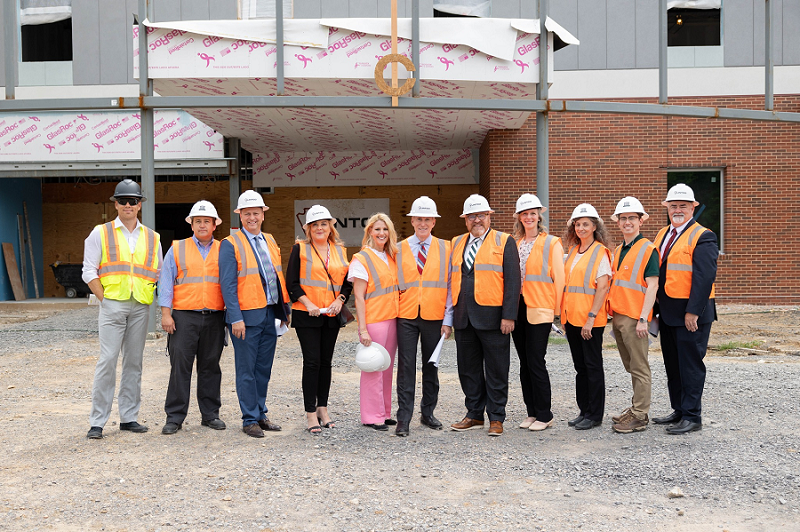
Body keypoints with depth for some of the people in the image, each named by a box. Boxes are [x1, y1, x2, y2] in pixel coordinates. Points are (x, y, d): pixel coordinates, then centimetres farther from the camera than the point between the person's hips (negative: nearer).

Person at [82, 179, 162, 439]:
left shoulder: (152, 237, 13)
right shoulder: (101, 233, 5)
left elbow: (160, 273, 17)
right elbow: (89, 272, 2)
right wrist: (104, 299, -5)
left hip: (140, 307, 3)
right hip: (112, 303, -3)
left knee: (134, 362, 7)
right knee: (107, 361, -8)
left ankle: (129, 417, 15)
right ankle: (97, 422, -1)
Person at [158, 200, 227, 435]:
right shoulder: (177, 249, 8)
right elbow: (166, 282, 4)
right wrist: (166, 313, -5)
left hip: (214, 318, 2)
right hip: (184, 317, -2)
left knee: (211, 367, 8)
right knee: (180, 367, -3)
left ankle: (210, 414, 17)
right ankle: (174, 417, 5)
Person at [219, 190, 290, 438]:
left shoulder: (270, 241, 14)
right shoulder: (230, 244, -5)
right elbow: (228, 285, -10)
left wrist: (284, 309, 14)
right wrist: (236, 318, -17)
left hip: (270, 315, 6)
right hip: (247, 316, -6)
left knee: (264, 368, 13)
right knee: (246, 371, 2)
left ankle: (261, 414, 24)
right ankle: (250, 420, 12)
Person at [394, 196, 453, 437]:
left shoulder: (445, 249, 4)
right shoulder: (399, 249, 6)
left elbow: (450, 286, 2)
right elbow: (395, 284, 8)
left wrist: (448, 319, -4)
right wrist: (393, 311, 0)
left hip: (434, 318, 0)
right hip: (406, 317, 0)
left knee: (431, 367, 10)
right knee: (406, 367, -3)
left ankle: (428, 413, 24)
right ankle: (403, 419, 3)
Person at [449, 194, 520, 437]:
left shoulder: (504, 242, -1)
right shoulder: (457, 243, 14)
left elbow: (513, 281, -6)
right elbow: (451, 279, 16)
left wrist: (509, 316, -14)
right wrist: (450, 314, 9)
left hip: (492, 317, -5)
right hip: (463, 317, 5)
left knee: (496, 370, 3)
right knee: (468, 369, 11)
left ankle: (496, 418, 13)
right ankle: (474, 415, 24)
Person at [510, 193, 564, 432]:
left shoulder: (551, 243, -2)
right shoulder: (514, 243, 12)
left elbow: (559, 278, -4)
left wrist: (557, 310, -7)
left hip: (539, 310, -5)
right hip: (518, 308, 5)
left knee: (536, 363, -6)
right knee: (525, 363, 9)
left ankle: (544, 415, 5)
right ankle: (532, 412, 18)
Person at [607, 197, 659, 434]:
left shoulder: (648, 249, -7)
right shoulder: (617, 251, 16)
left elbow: (652, 286, -13)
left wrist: (643, 318, -18)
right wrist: (611, 312, 13)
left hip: (634, 318, -8)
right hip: (617, 316, 8)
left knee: (639, 368, -2)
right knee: (630, 366, 16)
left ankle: (640, 416, 3)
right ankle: (636, 408, 25)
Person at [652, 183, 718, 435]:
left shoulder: (702, 237, -10)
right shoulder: (662, 235, 14)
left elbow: (705, 277, -17)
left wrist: (693, 311, -21)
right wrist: (656, 309, 14)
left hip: (691, 313, -8)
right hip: (667, 313, 8)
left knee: (690, 365, -2)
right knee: (672, 365, 15)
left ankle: (692, 416, 6)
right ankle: (679, 411, 25)